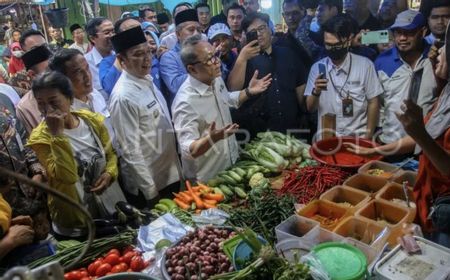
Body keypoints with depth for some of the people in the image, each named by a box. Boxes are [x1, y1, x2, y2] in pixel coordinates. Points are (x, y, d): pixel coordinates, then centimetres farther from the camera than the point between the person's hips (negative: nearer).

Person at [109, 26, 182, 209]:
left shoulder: (147, 80, 1)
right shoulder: (124, 97, -23)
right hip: (147, 187, -7)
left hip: (170, 174, 8)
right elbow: (131, 150, -22)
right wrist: (151, 191, -17)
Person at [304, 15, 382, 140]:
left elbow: (373, 103, 0)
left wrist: (368, 137, -3)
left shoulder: (365, 65, -6)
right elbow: (310, 107, 2)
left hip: (357, 138, -1)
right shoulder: (317, 67, 0)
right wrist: (316, 91, -17)